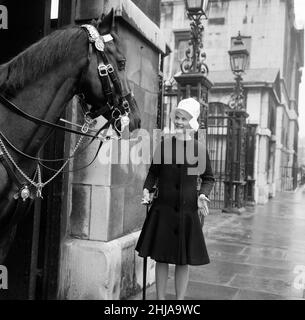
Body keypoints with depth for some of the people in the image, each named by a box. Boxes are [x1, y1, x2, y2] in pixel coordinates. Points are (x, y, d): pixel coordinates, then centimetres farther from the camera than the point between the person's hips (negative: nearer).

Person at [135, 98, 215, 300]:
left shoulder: (200, 149, 0)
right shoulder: (164, 144, 2)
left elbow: (208, 178, 8)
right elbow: (153, 172, 10)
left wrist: (203, 195, -9)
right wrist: (147, 189, -6)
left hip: (187, 211, -1)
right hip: (163, 209, 1)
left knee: (183, 261, 8)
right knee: (161, 257, 8)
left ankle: (180, 299, 24)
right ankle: (160, 298, 24)